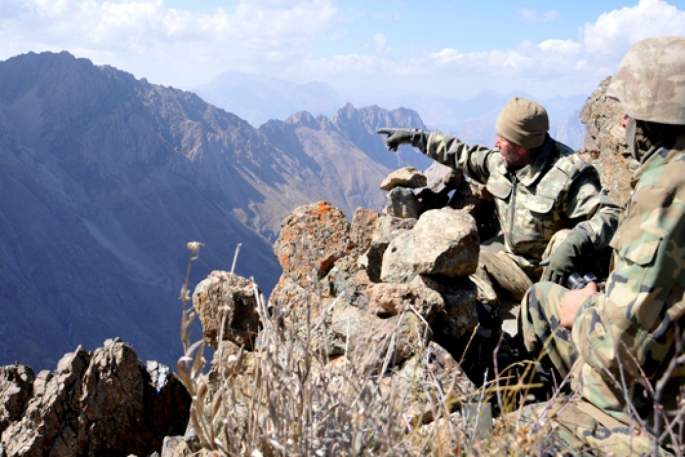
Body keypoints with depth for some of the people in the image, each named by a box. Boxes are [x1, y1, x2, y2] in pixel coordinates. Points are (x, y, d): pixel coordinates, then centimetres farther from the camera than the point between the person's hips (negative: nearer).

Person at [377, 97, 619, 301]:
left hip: (550, 270, -6)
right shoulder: (499, 162, -1)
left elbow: (608, 214, -30)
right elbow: (465, 156, 16)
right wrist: (415, 137, 18)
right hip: (512, 257, 7)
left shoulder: (568, 175, -23)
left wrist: (575, 244, -49)